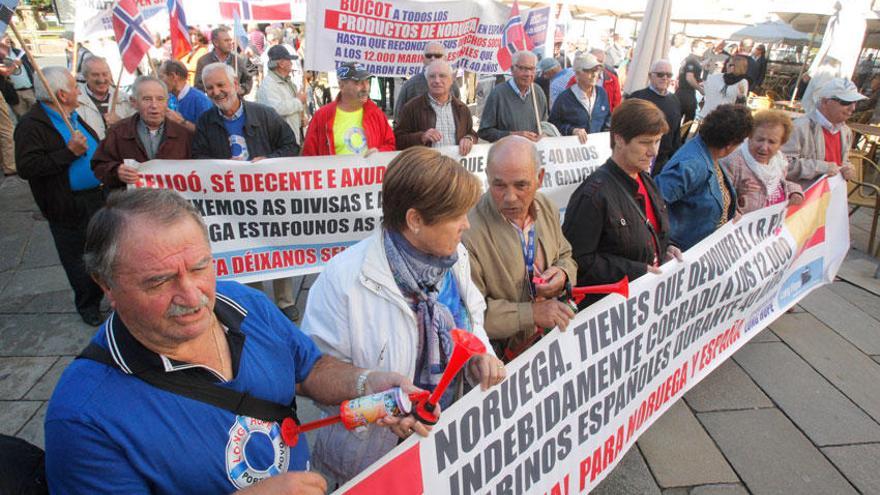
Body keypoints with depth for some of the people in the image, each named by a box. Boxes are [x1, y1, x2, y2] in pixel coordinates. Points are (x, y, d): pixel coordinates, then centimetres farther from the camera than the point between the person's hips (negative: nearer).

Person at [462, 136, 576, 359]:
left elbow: (565, 256, 23)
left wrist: (562, 274, -1)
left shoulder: (547, 208, 7)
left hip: (556, 337, 6)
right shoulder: (468, 232, -19)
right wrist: (531, 313, -20)